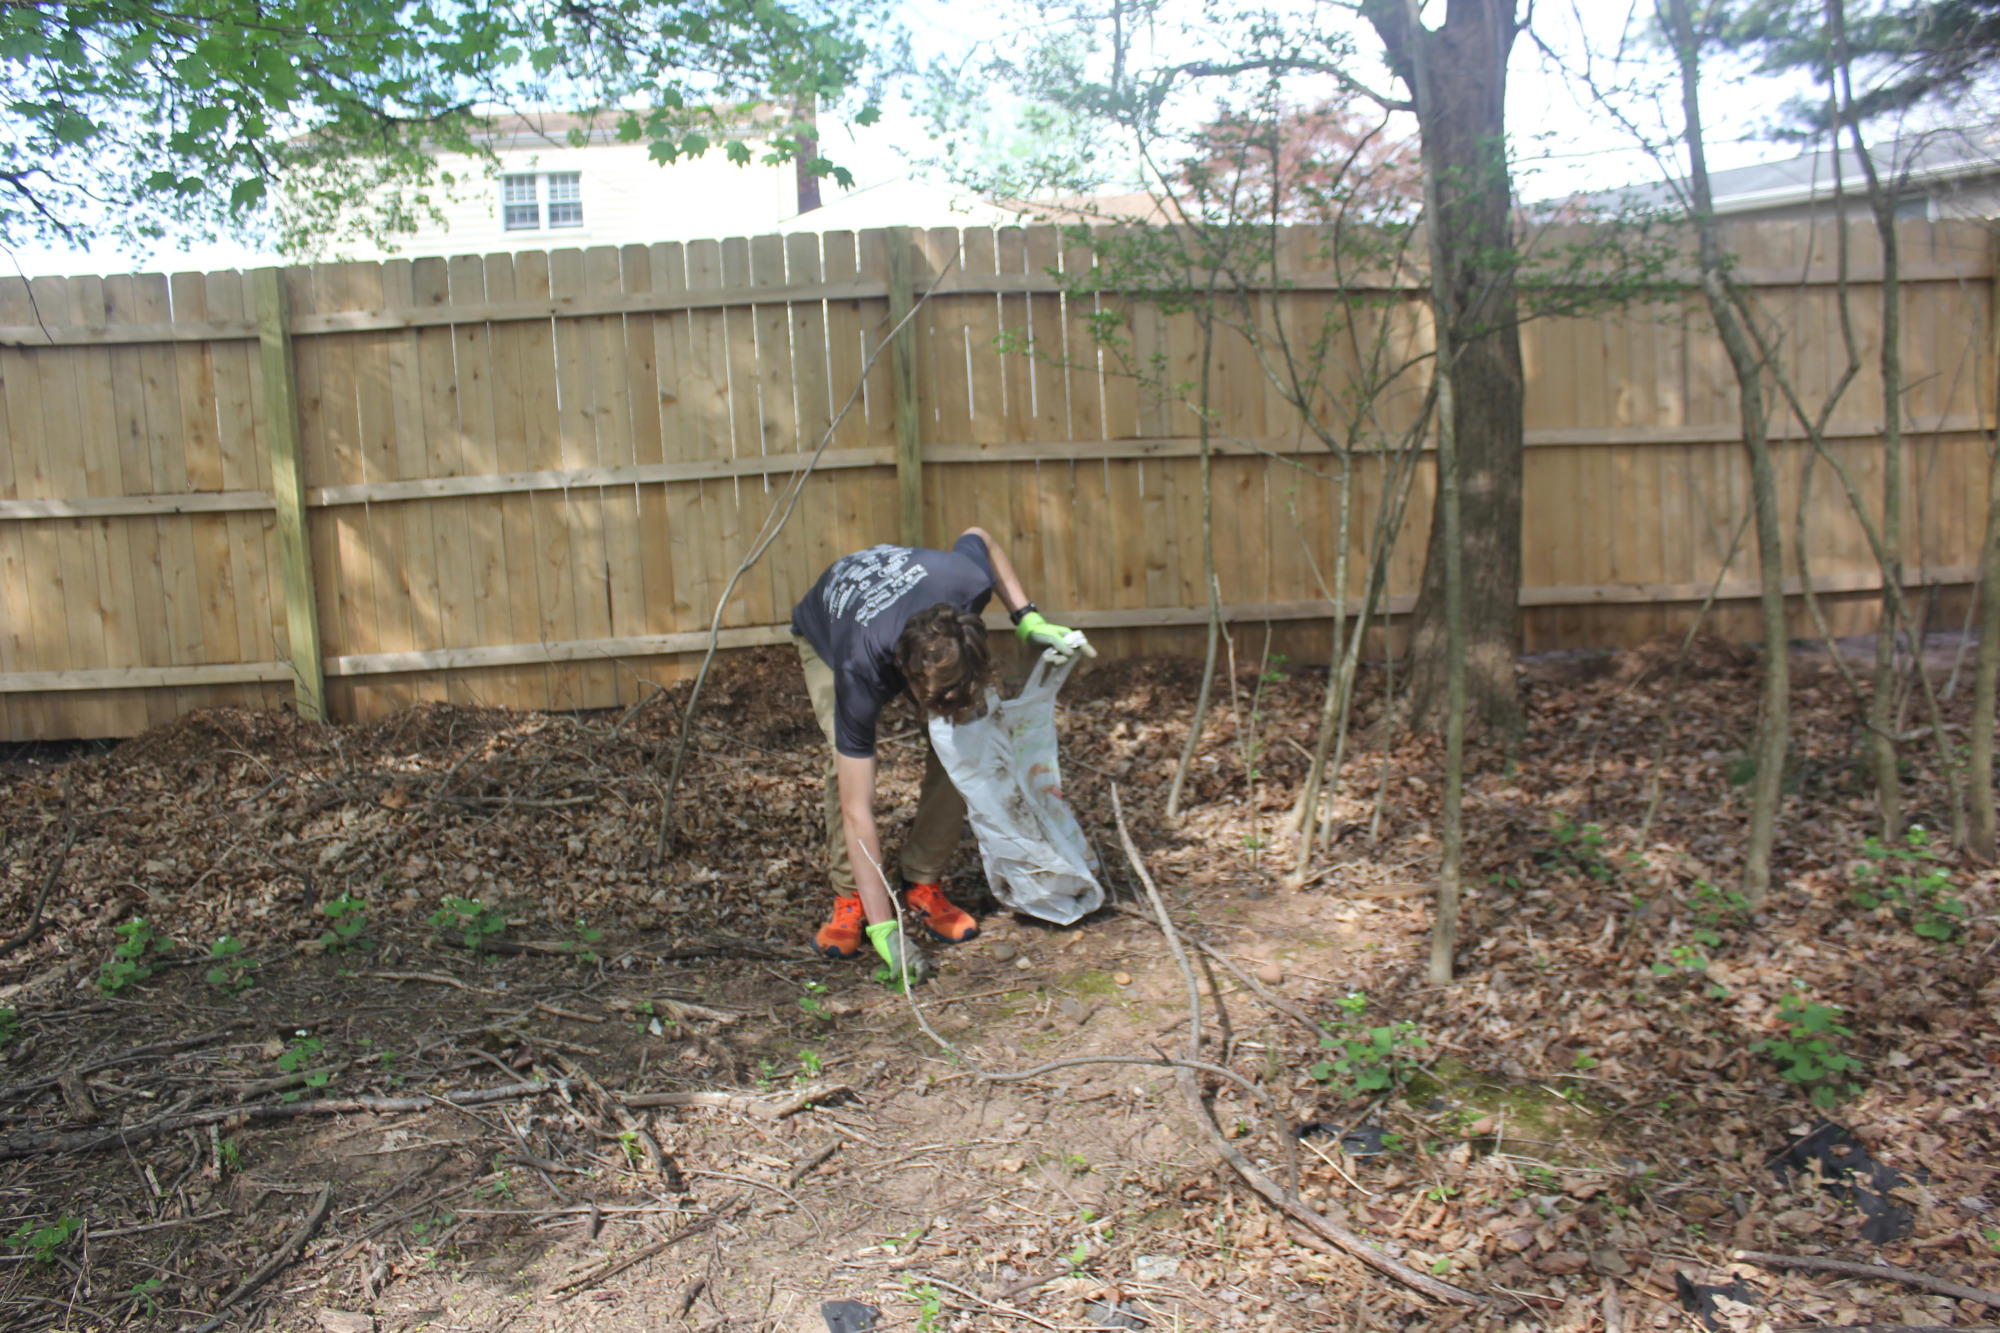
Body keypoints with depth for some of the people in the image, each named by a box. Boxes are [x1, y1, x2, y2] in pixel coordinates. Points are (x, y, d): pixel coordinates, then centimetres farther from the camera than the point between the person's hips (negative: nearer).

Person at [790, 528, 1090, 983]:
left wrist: (1028, 619, -19)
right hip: (824, 634, -3)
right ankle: (850, 900, -9)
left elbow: (978, 537, -11)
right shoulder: (861, 675, -46)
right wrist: (883, 928, -43)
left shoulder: (969, 584, -40)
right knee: (845, 756, -27)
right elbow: (856, 812, -42)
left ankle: (923, 884, 0)